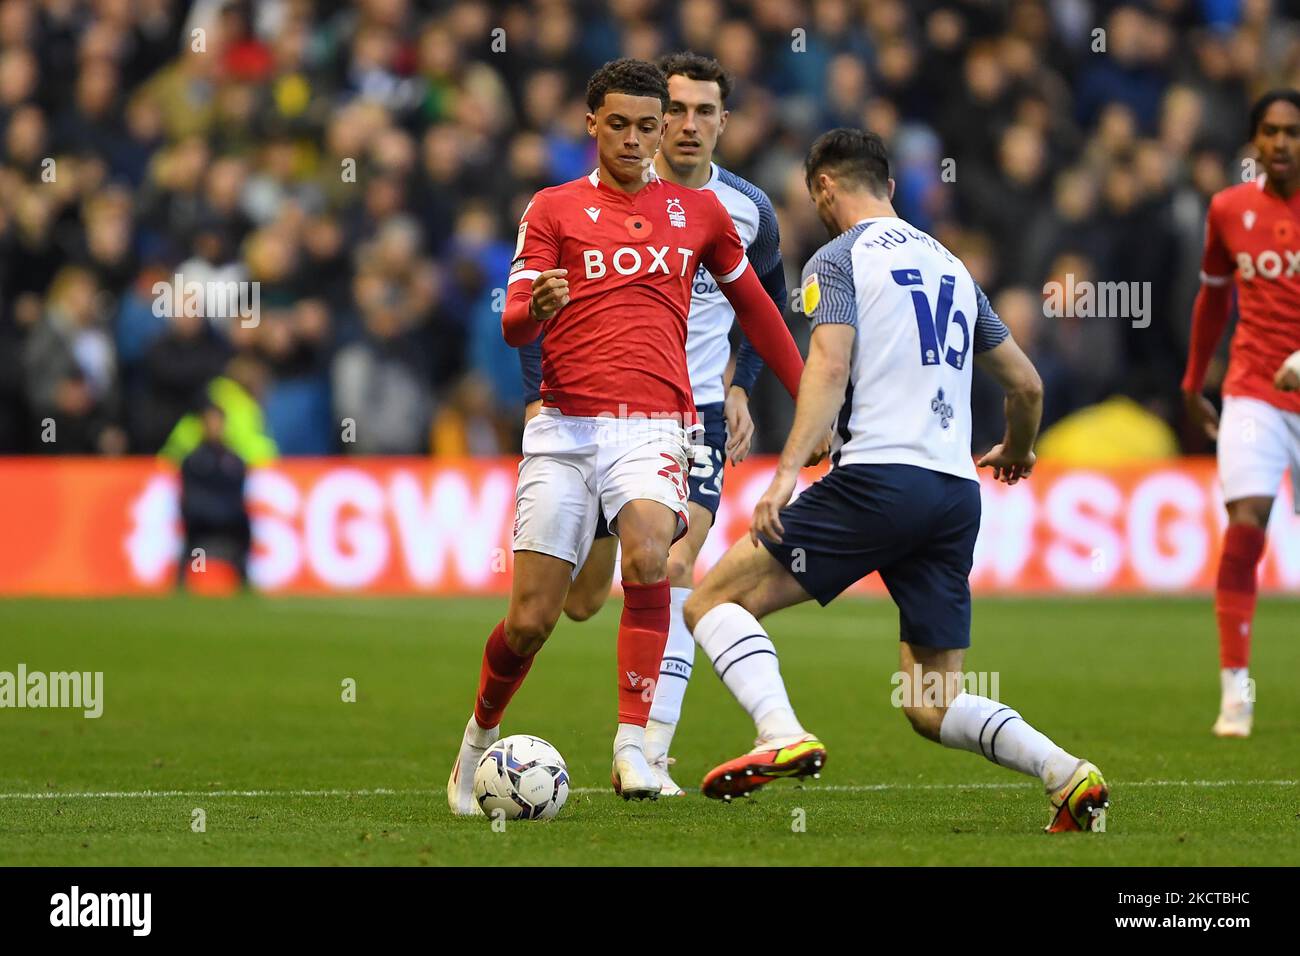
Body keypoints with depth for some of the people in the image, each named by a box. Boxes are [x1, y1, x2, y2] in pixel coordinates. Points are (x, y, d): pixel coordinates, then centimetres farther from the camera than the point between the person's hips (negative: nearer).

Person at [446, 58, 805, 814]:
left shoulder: (697, 211, 14)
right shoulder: (554, 209, 9)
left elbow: (754, 305, 26)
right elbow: (513, 325, 1)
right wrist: (536, 308, -24)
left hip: (653, 425, 0)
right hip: (565, 427, 0)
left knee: (648, 555, -31)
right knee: (530, 621, -3)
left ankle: (634, 749, -28)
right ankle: (480, 737, 26)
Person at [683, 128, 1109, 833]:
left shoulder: (839, 259, 3)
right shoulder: (949, 264, 23)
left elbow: (830, 365, -14)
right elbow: (1026, 384, 27)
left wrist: (788, 470, -23)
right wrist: (1017, 450, 48)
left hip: (878, 477, -6)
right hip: (957, 494, 6)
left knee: (715, 601, 1)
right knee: (933, 707, 9)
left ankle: (783, 737, -23)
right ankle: (1068, 775, -12)